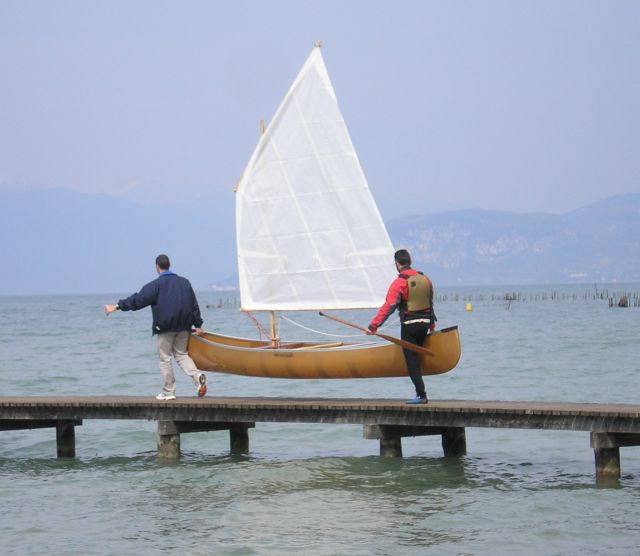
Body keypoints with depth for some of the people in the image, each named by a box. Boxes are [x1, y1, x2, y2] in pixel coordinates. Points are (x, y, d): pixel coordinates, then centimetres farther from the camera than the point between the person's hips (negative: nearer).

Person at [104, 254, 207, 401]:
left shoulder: (156, 284, -9)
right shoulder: (184, 282, 8)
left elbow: (138, 300, -13)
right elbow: (194, 305, 10)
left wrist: (117, 307, -9)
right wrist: (198, 325, 16)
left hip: (165, 328, -5)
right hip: (183, 327, 5)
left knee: (165, 358, 4)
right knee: (181, 354, 15)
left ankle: (169, 392, 5)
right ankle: (197, 375, -10)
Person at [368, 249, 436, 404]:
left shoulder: (399, 283, -14)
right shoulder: (425, 279, 8)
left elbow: (389, 306, -20)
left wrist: (374, 325, -19)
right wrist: (432, 324, 30)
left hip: (409, 325, -6)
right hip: (425, 323, 6)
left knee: (411, 358, -1)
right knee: (416, 355, 19)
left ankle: (421, 395, -7)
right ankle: (420, 391, 22)